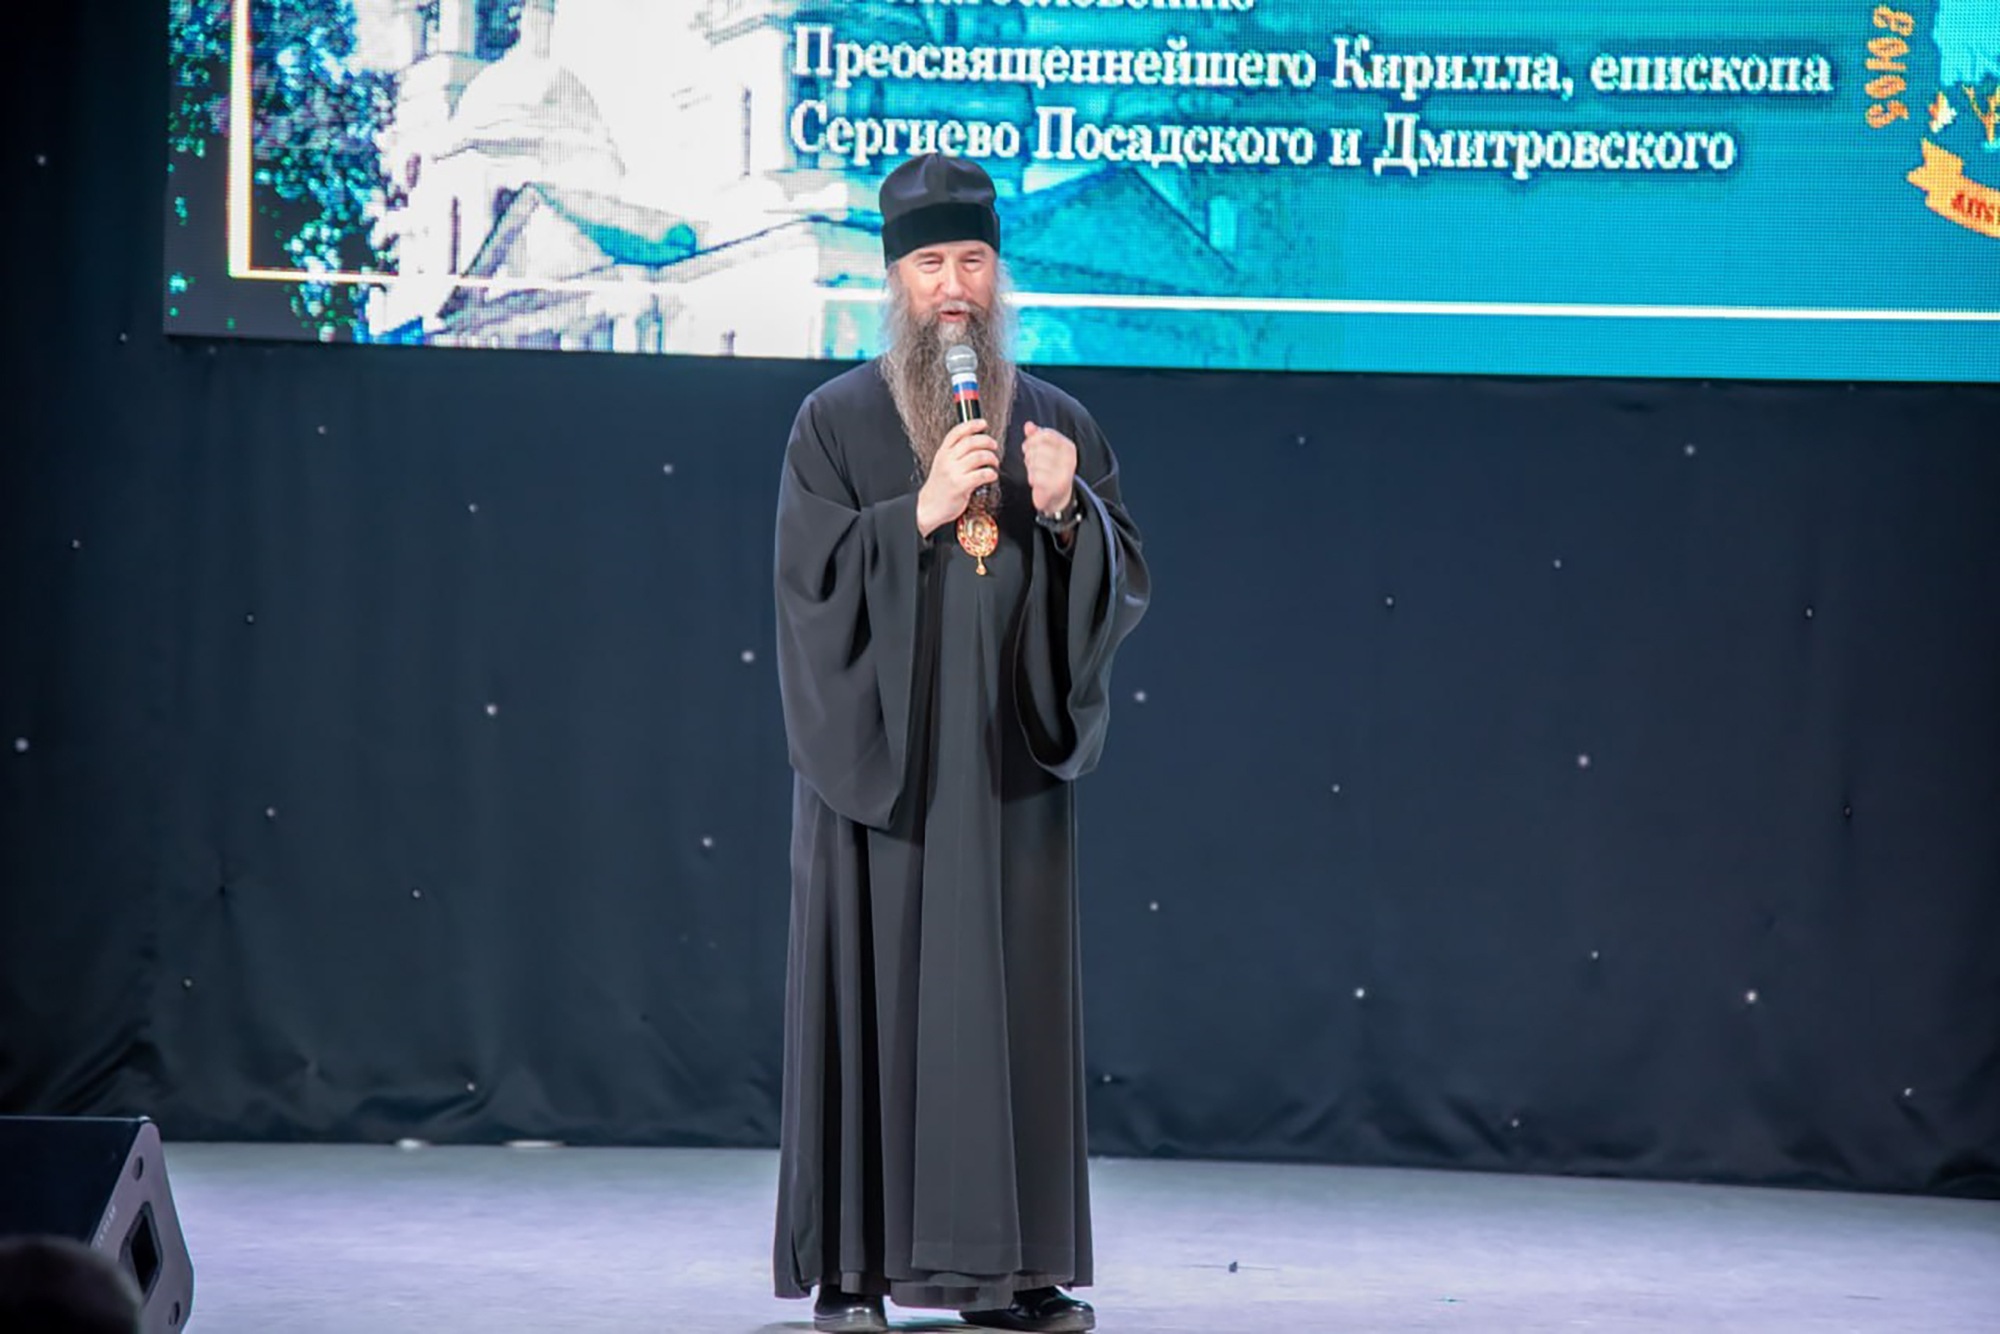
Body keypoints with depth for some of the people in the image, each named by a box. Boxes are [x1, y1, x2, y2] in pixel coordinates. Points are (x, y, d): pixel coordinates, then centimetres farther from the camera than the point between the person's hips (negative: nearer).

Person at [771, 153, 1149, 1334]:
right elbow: (813, 579, -8)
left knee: (1013, 1003, 2)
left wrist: (1066, 517, -14)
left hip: (1011, 763, 3)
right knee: (874, 1001, -3)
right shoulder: (836, 422, 2)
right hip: (878, 756, -3)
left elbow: (1127, 589, 5)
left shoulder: (1060, 424, 10)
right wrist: (924, 511, -19)